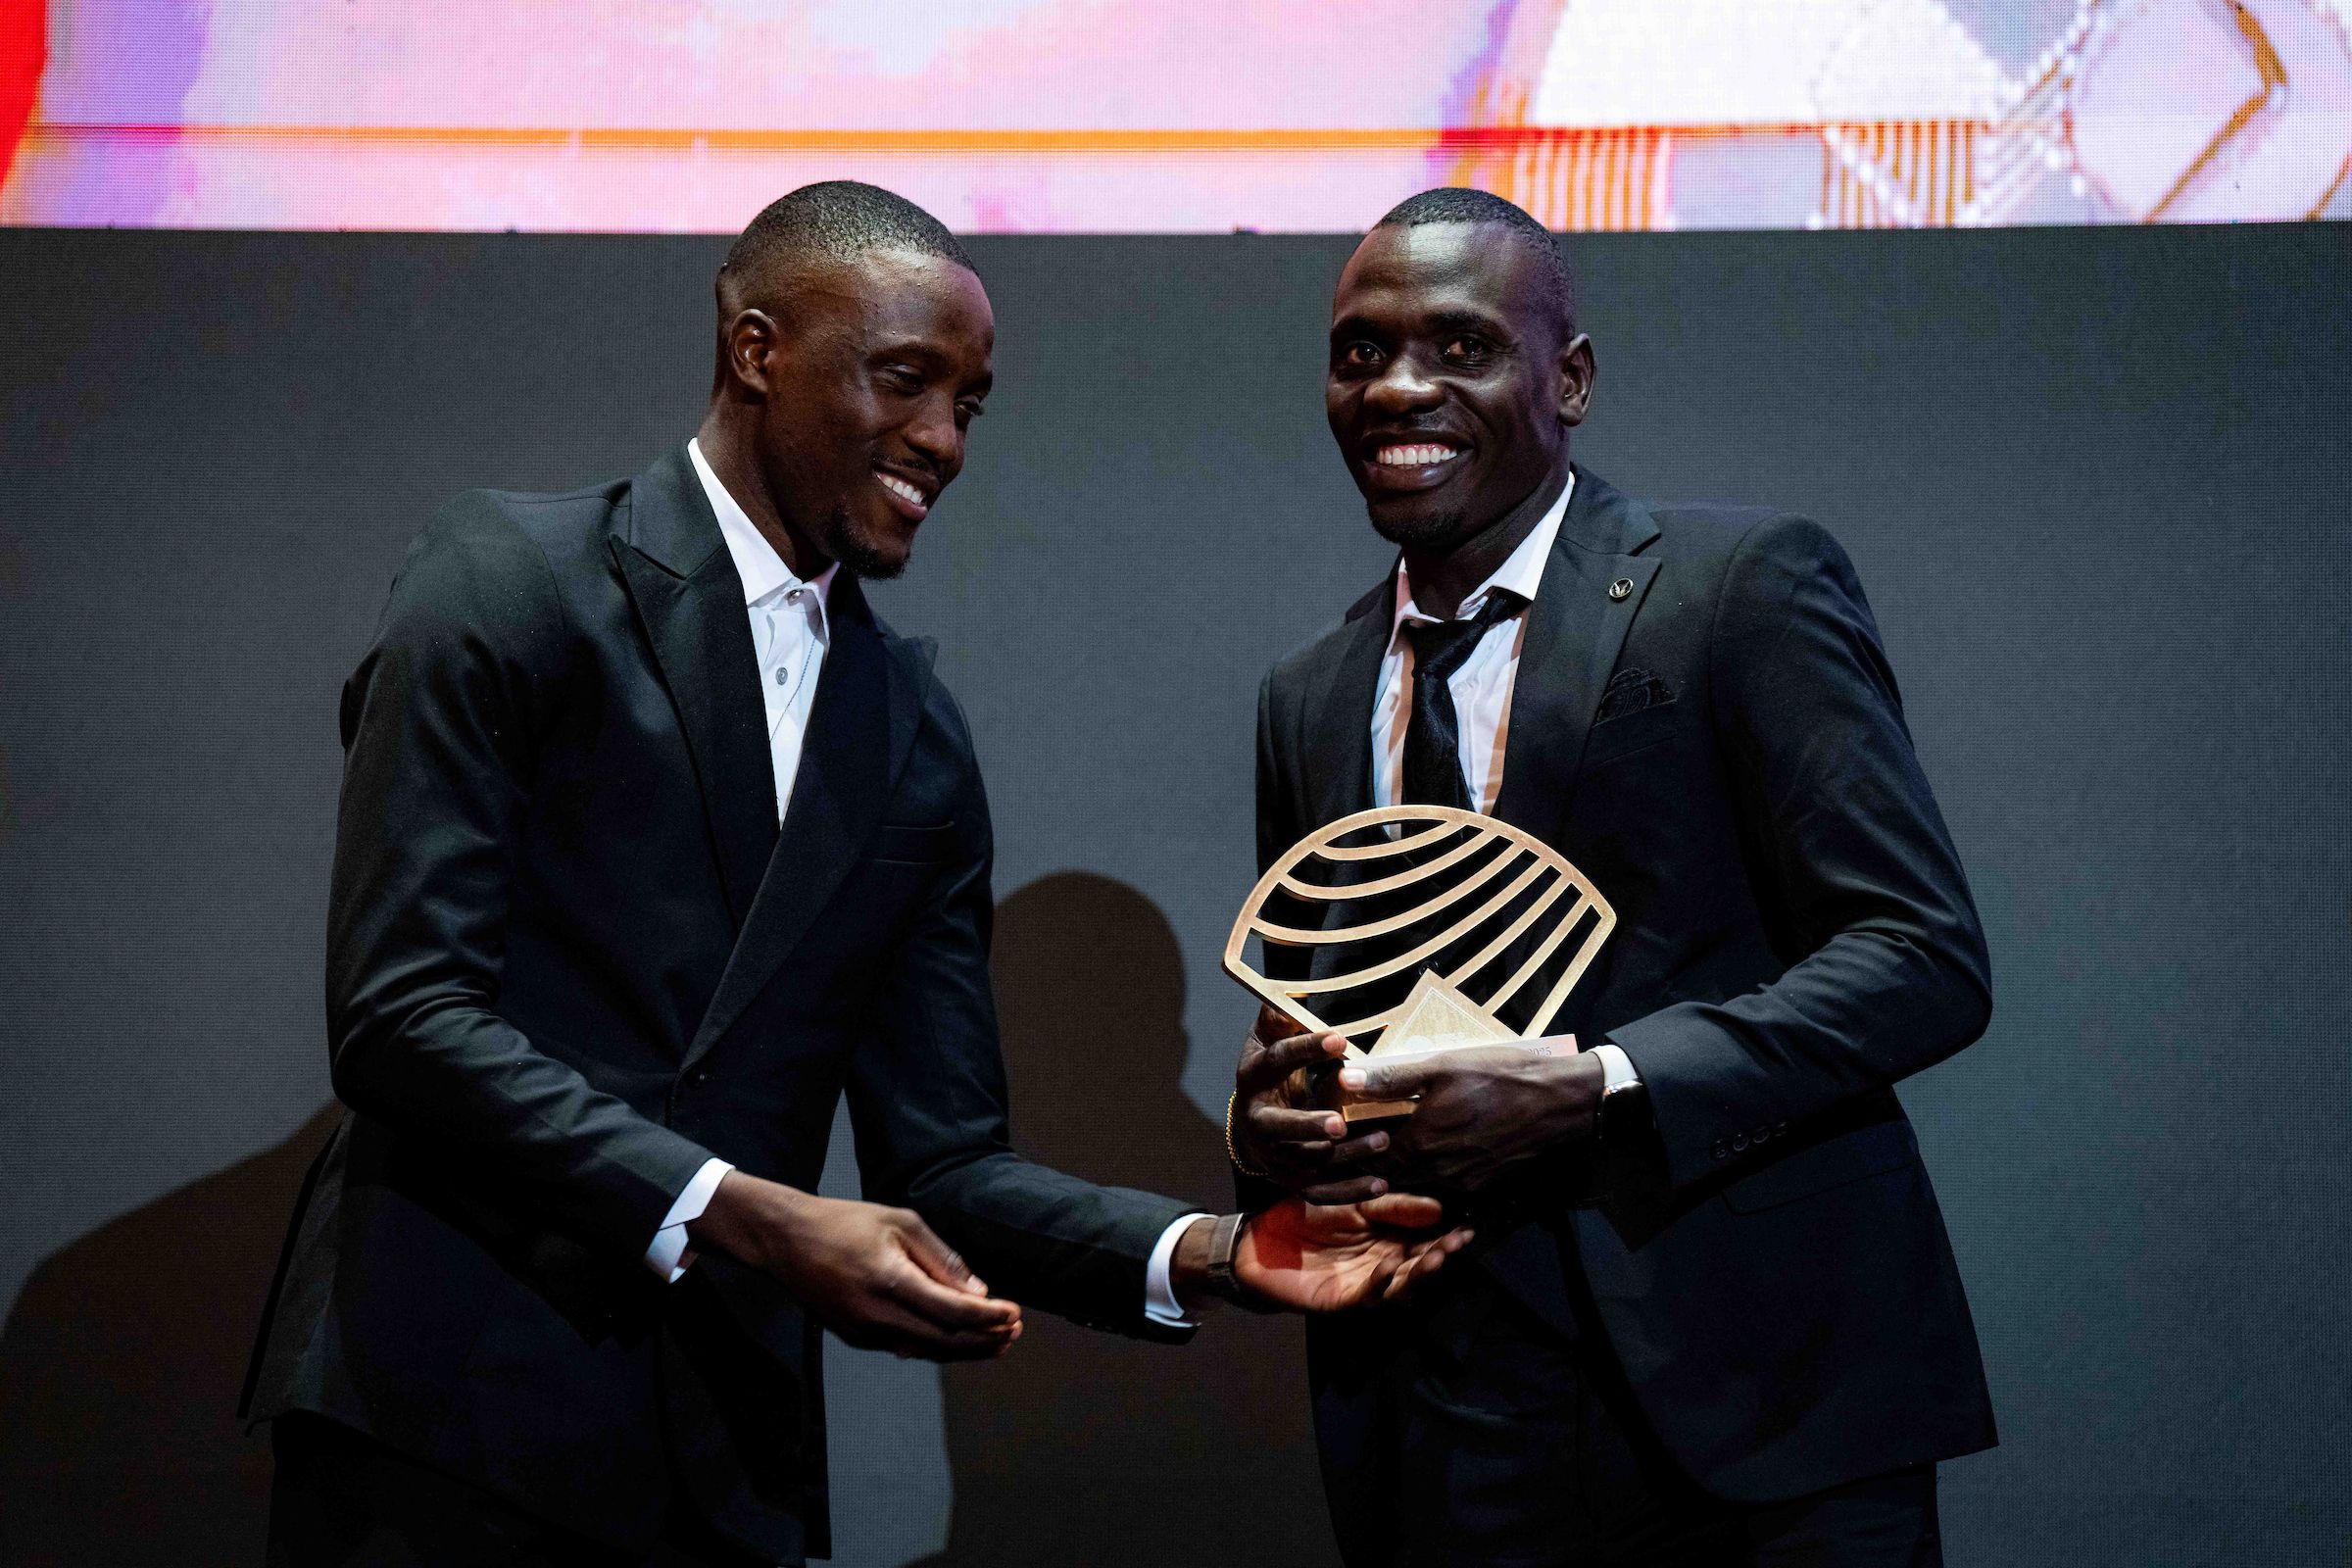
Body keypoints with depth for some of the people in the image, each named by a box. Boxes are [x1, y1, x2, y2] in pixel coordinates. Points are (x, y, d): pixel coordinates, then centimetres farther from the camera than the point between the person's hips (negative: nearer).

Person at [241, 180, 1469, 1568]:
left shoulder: (919, 740, 14)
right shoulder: (512, 582, -3)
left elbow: (940, 1160, 12)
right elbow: (399, 1013, -12)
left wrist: (1208, 1251, -6)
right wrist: (749, 1219, -20)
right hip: (450, 1410, -5)